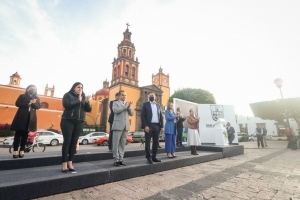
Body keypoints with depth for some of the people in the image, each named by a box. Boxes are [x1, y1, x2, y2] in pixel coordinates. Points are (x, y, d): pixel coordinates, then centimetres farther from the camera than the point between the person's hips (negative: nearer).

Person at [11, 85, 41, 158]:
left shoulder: (37, 98, 15)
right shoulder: (22, 96, 9)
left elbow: (38, 106, 3)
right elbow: (17, 103, -4)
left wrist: (33, 103, -17)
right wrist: (28, 104, -15)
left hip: (31, 118, 2)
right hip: (21, 117, -2)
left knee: (25, 134, 4)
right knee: (18, 133, -3)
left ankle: (22, 150, 8)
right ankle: (15, 151, 1)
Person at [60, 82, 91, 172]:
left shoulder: (84, 97, 11)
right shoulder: (68, 95, 2)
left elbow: (89, 109, 6)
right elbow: (66, 105, -15)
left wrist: (87, 102, -12)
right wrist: (78, 100, -17)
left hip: (79, 122, 3)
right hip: (68, 121, -3)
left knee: (74, 142, 5)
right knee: (67, 141, -1)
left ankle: (70, 162, 14)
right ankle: (64, 163, 7)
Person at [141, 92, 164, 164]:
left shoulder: (158, 105, 17)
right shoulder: (145, 104, 4)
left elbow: (161, 116, 14)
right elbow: (142, 116, -4)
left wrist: (162, 126, 4)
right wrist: (145, 126, -14)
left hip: (157, 126, 4)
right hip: (149, 125, -4)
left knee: (156, 142, 8)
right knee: (147, 142, 0)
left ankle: (154, 157, 20)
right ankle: (149, 157, 11)